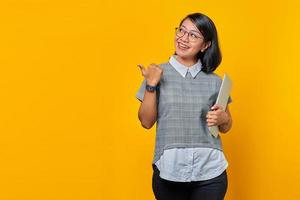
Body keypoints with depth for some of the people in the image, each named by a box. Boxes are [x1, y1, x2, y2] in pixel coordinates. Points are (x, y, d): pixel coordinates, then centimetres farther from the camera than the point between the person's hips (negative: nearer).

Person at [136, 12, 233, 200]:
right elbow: (146, 122, -3)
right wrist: (151, 84, -13)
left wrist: (222, 118, -9)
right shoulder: (158, 73, 0)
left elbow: (226, 127, 12)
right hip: (168, 171, 0)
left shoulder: (214, 81, 3)